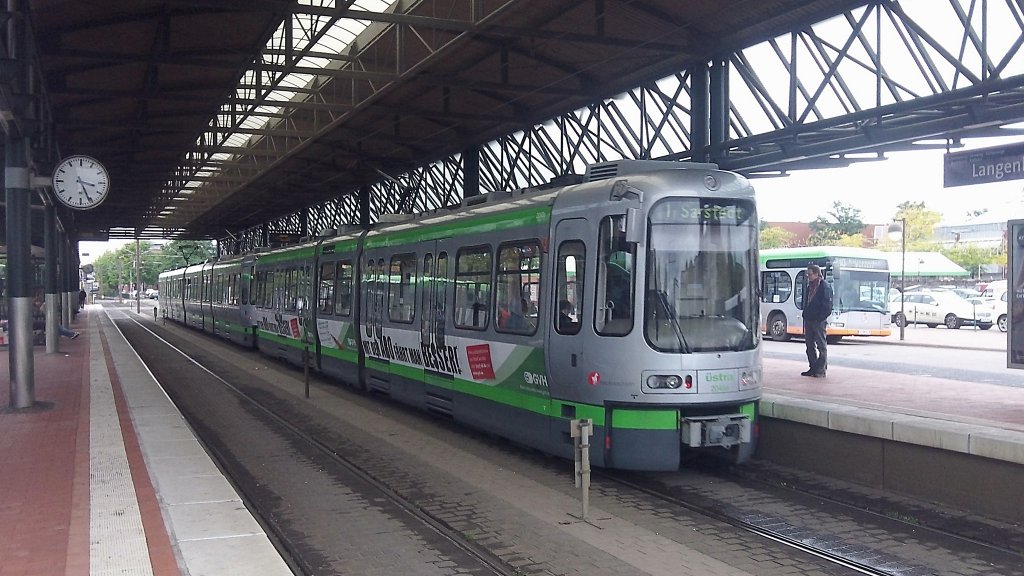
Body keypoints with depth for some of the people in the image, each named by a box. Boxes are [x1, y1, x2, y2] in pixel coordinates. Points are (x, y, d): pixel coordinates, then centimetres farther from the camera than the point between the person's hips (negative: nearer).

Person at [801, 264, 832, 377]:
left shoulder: (825, 286, -10)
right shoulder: (810, 287, 15)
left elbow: (827, 305, -14)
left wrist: (821, 318, -17)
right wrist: (805, 316, 9)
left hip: (819, 321, -8)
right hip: (809, 320, 8)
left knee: (821, 346, -2)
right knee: (810, 345, 11)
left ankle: (821, 370, 1)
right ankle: (813, 368, 19)